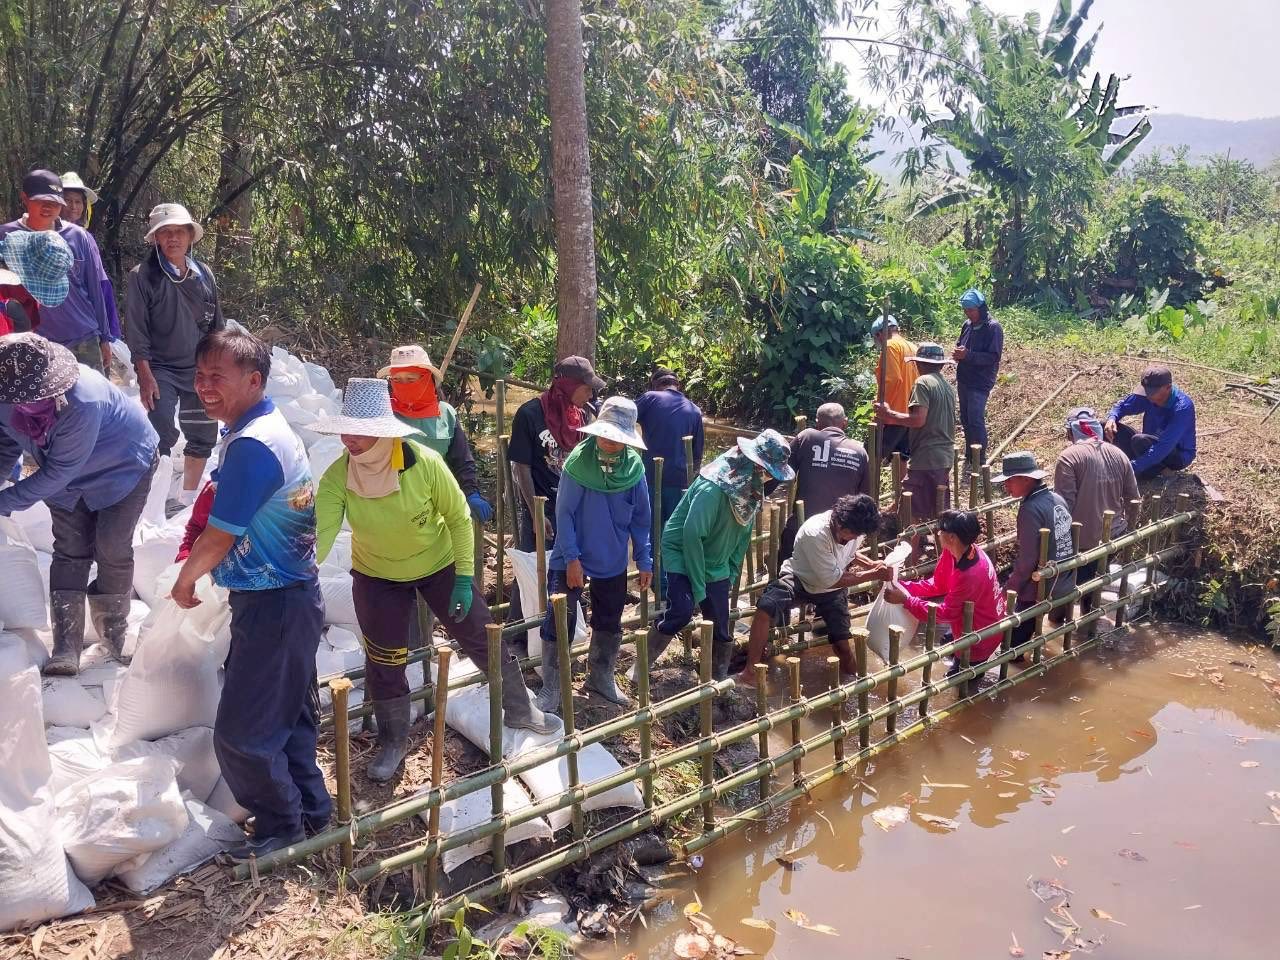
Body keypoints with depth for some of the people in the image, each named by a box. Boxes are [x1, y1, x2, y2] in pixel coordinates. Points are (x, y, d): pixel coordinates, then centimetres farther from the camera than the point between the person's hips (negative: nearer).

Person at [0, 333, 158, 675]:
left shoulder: (83, 402, -43)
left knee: (112, 549, -6)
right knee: (70, 551, 0)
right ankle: (66, 645, 3)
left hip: (125, 467, -5)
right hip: (69, 479, 5)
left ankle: (113, 630, 18)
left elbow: (58, 472, -34)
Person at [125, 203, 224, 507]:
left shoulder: (204, 274, 6)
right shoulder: (142, 276, -6)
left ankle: (189, 496, 31)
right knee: (162, 436, -15)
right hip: (160, 370, -5)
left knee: (204, 436, 12)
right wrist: (145, 375, -14)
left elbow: (217, 325, 13)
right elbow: (136, 330, -8)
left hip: (200, 370, 5)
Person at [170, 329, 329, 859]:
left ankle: (283, 824, 20)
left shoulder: (251, 445, -24)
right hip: (289, 596, 10)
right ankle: (309, 809, 35)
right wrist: (197, 567, 9)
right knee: (289, 714, 21)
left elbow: (219, 537, -17)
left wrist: (184, 580, 0)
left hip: (272, 606, -10)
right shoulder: (270, 428, 8)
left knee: (240, 732, 3)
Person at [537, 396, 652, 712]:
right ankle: (551, 688, 12)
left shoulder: (634, 466, -7)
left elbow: (641, 518, 1)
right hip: (572, 560, -4)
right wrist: (571, 558, -18)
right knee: (559, 623, -1)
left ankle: (601, 677, 37)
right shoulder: (578, 462, -16)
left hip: (613, 562, 4)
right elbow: (564, 513, -14)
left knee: (609, 623, 18)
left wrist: (644, 560, 1)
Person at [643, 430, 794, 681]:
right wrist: (698, 585, -23)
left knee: (720, 628, 5)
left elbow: (744, 532, 8)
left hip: (716, 565, 7)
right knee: (681, 612, -22)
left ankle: (720, 679, 21)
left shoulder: (752, 488, -3)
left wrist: (732, 573, 5)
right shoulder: (713, 488, -29)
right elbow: (692, 534, -28)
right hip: (683, 555, -7)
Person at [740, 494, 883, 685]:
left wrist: (871, 564, -12)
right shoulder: (816, 533, -35)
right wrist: (872, 575, -27)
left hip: (833, 590, 5)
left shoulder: (855, 527, -17)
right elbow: (831, 580, -27)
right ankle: (751, 669, -20)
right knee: (765, 608, -32)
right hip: (800, 580, -5)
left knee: (843, 646, -3)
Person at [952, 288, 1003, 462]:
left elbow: (994, 357, -18)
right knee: (965, 419, 15)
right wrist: (957, 353, -3)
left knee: (976, 421, -9)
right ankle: (969, 455, 28)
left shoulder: (993, 328, -13)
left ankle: (979, 459, 0)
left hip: (980, 383, -7)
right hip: (964, 380, 7)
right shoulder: (967, 325, 7)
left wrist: (967, 355, -26)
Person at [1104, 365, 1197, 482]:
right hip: (1152, 447, 7)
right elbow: (1122, 406, 4)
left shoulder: (1182, 408, -31)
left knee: (1140, 441, -37)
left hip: (1179, 456, -7)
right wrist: (1111, 418, -22)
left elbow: (1164, 446, -38)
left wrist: (1132, 468, -44)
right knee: (1105, 428, -11)